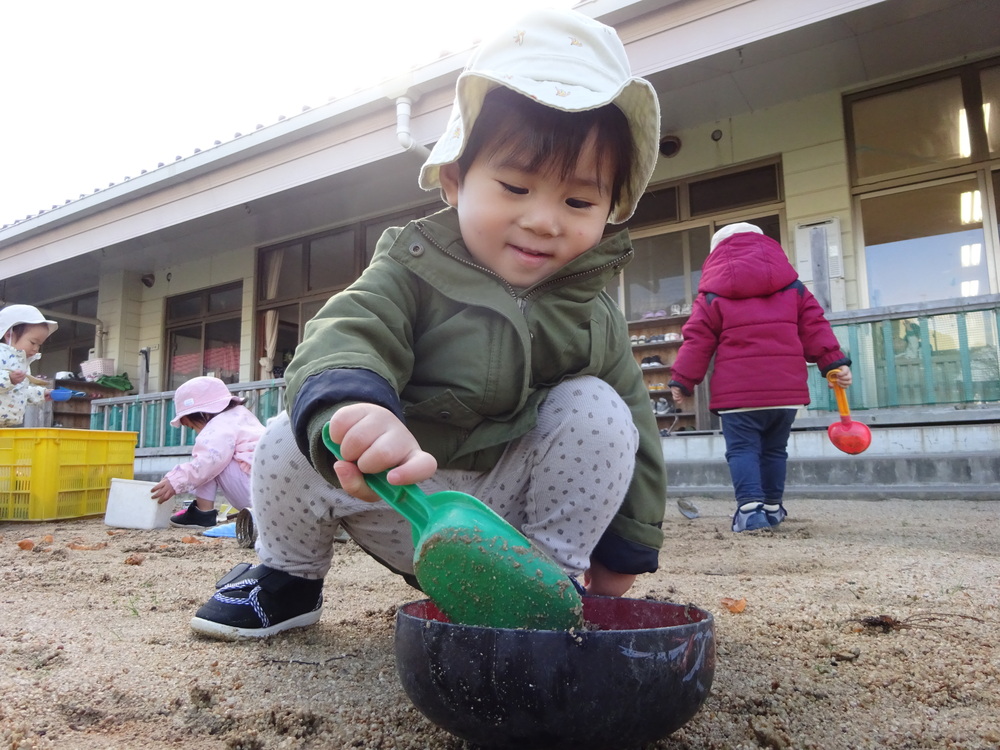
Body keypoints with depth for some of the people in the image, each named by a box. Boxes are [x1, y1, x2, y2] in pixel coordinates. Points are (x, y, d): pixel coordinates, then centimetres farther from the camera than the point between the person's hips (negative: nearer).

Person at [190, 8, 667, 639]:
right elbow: (346, 340, -31)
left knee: (597, 408, -21)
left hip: (517, 512, 1)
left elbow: (636, 436, 1)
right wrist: (351, 410, -55)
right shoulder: (410, 273, -13)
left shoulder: (595, 316, -6)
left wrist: (622, 553, 2)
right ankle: (289, 578, 10)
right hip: (407, 509, 0)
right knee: (287, 444, -19)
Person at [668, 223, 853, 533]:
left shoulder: (713, 293, 5)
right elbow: (814, 327, 8)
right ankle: (772, 507, 23)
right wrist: (835, 363, 8)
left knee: (742, 449, -1)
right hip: (785, 386, 4)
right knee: (774, 449, 17)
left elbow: (697, 340, 0)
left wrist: (682, 380, 5)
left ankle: (750, 507, -15)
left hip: (738, 388, -4)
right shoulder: (792, 286, 15)